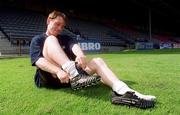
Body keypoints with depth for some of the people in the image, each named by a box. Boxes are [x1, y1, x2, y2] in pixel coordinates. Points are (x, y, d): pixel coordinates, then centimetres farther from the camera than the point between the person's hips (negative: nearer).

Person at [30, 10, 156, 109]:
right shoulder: (37, 40, 10)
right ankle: (75, 75, -43)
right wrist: (58, 70, -32)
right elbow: (38, 60, -12)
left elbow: (74, 46, -6)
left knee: (97, 61, -15)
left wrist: (81, 55, -32)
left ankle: (121, 90, -43)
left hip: (66, 78, 4)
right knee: (51, 39, -20)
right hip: (48, 77, -3)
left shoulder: (65, 38, 19)